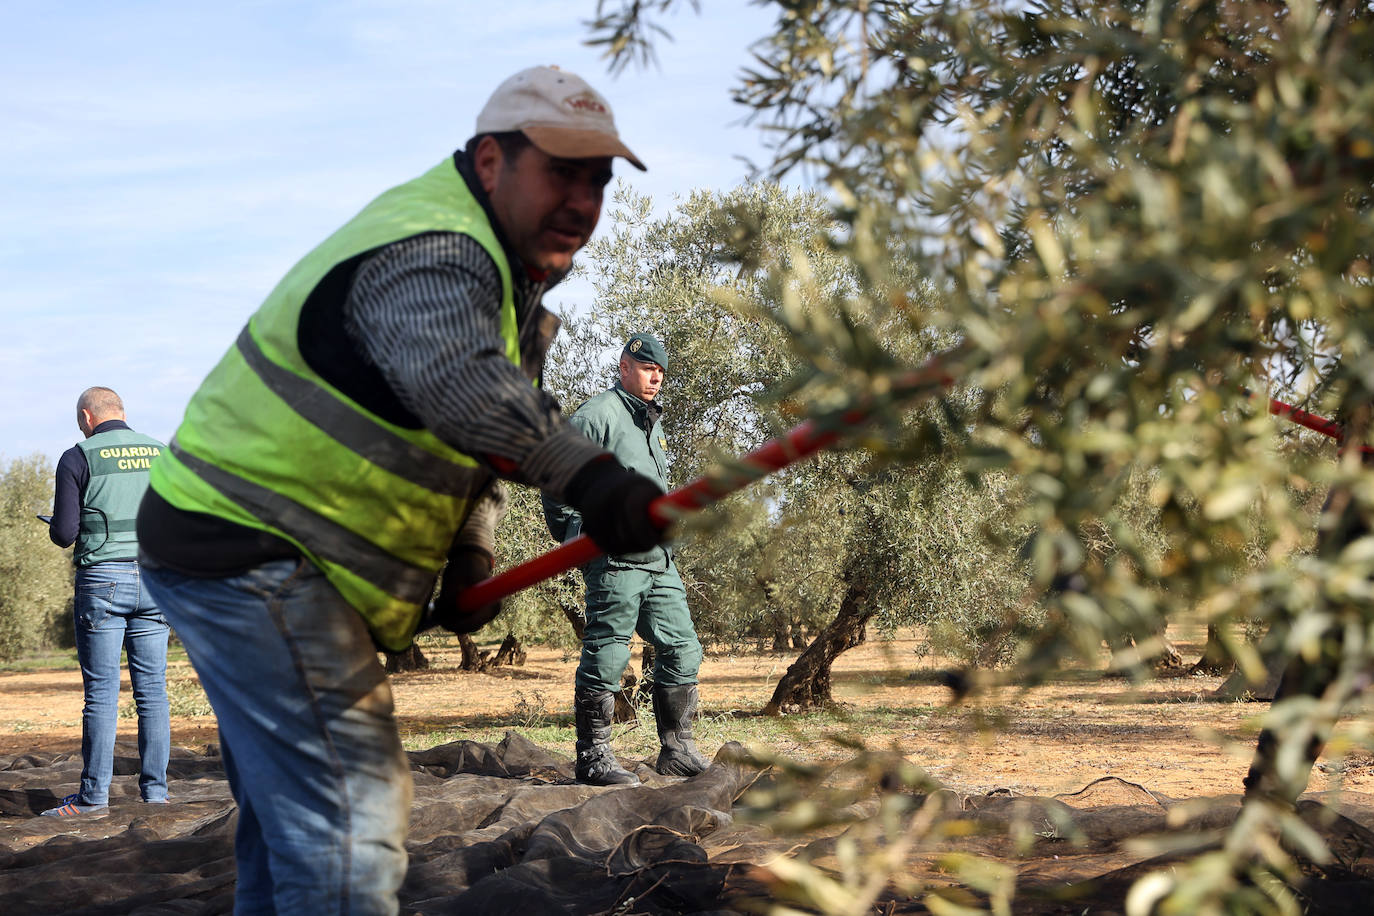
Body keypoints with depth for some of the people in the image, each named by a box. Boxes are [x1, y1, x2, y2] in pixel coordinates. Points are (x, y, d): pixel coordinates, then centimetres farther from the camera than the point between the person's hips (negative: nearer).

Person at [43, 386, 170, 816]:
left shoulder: (78, 458, -2)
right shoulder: (162, 454, 10)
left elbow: (63, 533, -6)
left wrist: (57, 526, 16)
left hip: (102, 579, -4)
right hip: (154, 580, 4)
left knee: (101, 692, -2)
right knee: (152, 690, 6)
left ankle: (94, 793, -1)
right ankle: (155, 789, 6)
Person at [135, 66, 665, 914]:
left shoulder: (503, 272, 13)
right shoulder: (432, 255, -23)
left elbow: (480, 438, 19)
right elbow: (455, 382, -45)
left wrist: (471, 549, 2)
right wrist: (585, 474, -56)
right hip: (247, 552, -11)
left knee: (291, 819, 20)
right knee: (349, 830, -18)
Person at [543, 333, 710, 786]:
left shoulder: (653, 423, 22)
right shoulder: (598, 416, -6)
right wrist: (576, 537, -7)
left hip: (658, 561, 9)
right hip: (615, 561, -9)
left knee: (683, 651, 7)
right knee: (606, 656, -7)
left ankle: (677, 750, 15)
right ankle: (593, 757, -1)